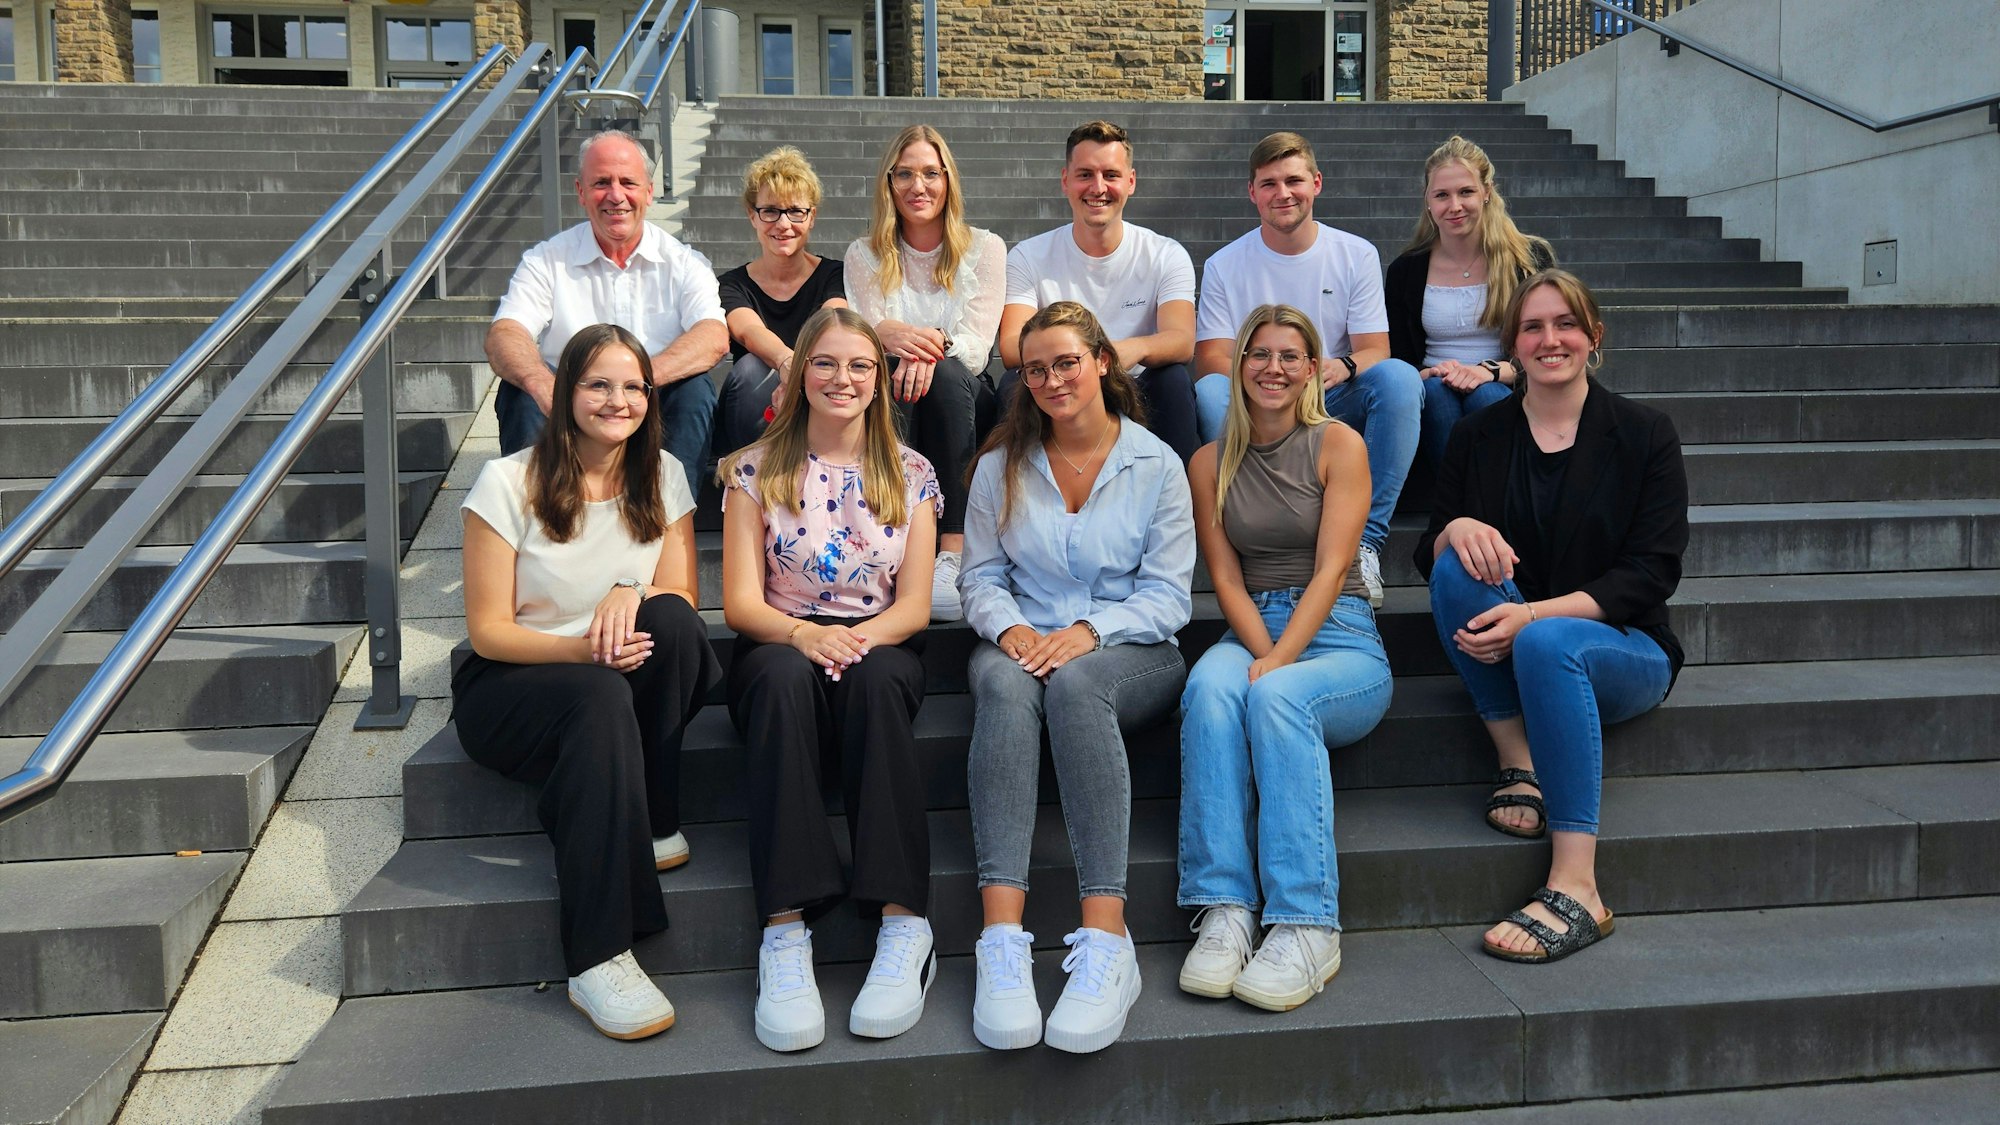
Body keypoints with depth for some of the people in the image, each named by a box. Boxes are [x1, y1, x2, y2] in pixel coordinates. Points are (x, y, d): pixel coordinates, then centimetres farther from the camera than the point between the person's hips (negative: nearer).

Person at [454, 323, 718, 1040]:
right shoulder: (509, 482, -9)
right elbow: (488, 631, -10)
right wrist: (583, 648, -28)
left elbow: (682, 599, -2)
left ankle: (649, 823, -15)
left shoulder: (662, 477, 3)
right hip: (510, 687, -3)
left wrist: (632, 594, -26)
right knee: (599, 697, -38)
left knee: (668, 619, -30)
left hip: (631, 685, 3)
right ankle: (597, 959, -40)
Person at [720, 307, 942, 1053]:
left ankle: (904, 926, -39)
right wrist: (804, 634, -23)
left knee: (873, 679, -37)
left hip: (881, 648, 1)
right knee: (786, 677, -38)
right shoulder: (755, 473, 7)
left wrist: (861, 637, -20)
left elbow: (914, 605, 4)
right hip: (781, 645, 0)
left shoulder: (910, 475, 10)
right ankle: (786, 930, -43)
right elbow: (741, 603, -1)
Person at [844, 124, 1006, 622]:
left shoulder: (984, 249, 10)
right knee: (884, 373, -35)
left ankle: (951, 557, -46)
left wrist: (932, 346, -28)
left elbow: (975, 347, -3)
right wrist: (888, 336, -25)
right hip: (889, 410, 1)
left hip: (961, 399, 0)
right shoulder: (865, 255, 14)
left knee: (945, 374, -36)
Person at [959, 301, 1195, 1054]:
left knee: (1076, 683, -38)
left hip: (1129, 651, -1)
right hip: (1022, 644, 2)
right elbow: (982, 577, 10)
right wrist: (1010, 627, -13)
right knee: (1003, 683, -36)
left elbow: (1167, 595, 0)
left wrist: (1089, 631, -17)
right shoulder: (1000, 466, 14)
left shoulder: (1156, 464, 7)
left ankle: (1105, 941, -43)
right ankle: (1002, 940, -46)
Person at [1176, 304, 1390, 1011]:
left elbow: (1331, 568, -8)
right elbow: (1227, 579, 5)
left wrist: (1281, 661, -22)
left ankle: (1306, 927, -35)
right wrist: (1265, 655, -14)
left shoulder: (1338, 445, 2)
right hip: (1250, 633, 2)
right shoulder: (1210, 463, 12)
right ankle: (1224, 911, -36)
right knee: (1208, 686, -33)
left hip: (1339, 636, -2)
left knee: (1277, 697, -36)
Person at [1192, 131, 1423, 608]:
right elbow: (1210, 357, -4)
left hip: (1336, 408, 1)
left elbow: (1374, 351, -1)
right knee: (1208, 391, -32)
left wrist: (1342, 367, -27)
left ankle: (1363, 542, -30)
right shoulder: (1224, 265, 4)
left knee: (1400, 376, -29)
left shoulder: (1356, 255, 6)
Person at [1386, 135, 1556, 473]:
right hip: (1432, 404, 1)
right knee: (1436, 390, -33)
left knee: (1485, 395, -35)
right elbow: (1396, 360, 7)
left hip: (1509, 395, -1)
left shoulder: (1530, 258, 6)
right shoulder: (1406, 270, 11)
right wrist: (1428, 374, -17)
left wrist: (1491, 371, -19)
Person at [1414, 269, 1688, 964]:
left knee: (1548, 642, -37)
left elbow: (1650, 575, -9)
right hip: (1504, 651, 2)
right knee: (1460, 563, -27)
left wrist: (1535, 614, -24)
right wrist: (1455, 530, -21)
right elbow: (1426, 559, 5)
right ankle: (1517, 758, -20)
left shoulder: (1644, 434, 1)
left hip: (1621, 649, -2)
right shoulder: (1478, 437, 8)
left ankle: (1576, 891, -38)